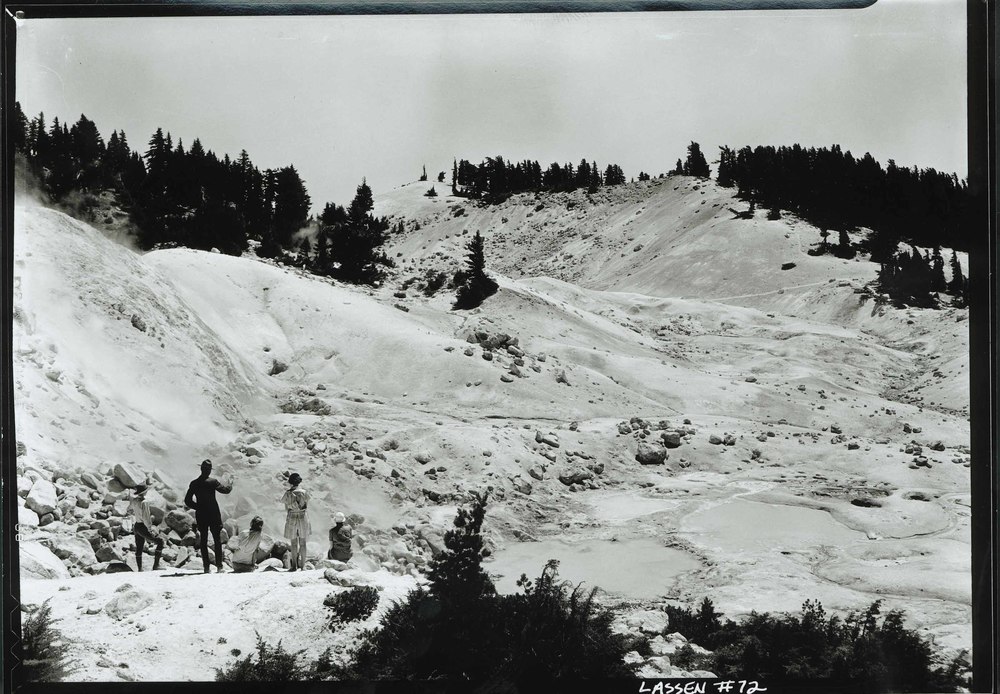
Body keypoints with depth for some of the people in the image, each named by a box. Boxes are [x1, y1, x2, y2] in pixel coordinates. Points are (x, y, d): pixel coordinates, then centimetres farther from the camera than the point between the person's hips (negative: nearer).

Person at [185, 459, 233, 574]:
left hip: (200, 516, 3)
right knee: (217, 540, 3)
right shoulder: (212, 482, -10)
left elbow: (187, 501, 4)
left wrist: (198, 507, 13)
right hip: (214, 515, -3)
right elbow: (225, 490, -5)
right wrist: (230, 484, 15)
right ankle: (219, 566, -3)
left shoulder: (194, 483, 2)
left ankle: (206, 567, 6)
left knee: (203, 540, 9)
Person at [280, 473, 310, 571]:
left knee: (293, 543, 7)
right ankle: (302, 565, 7)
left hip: (291, 519, -1)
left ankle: (294, 565, 4)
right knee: (302, 543, 8)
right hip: (302, 519, 1)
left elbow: (282, 500, 9)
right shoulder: (304, 493, -7)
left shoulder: (288, 494, -9)